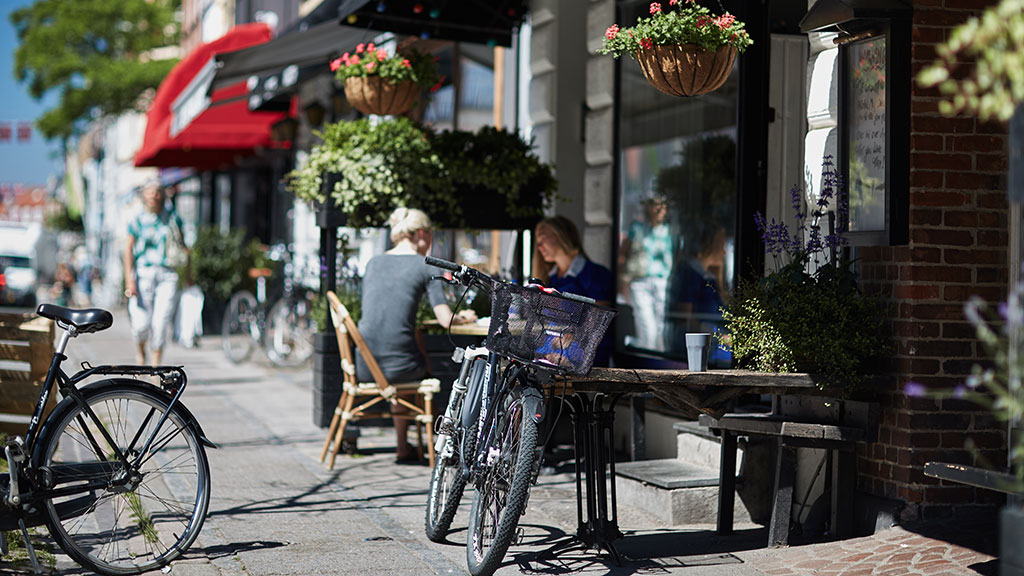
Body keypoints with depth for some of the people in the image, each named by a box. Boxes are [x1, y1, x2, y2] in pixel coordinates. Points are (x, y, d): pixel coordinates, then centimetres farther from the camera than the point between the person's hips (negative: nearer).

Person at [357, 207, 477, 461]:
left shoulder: (373, 262, 15)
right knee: (421, 372, 30)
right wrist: (463, 317, 18)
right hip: (398, 363, -4)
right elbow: (446, 320, -5)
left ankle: (403, 447, 36)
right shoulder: (425, 266, 1)